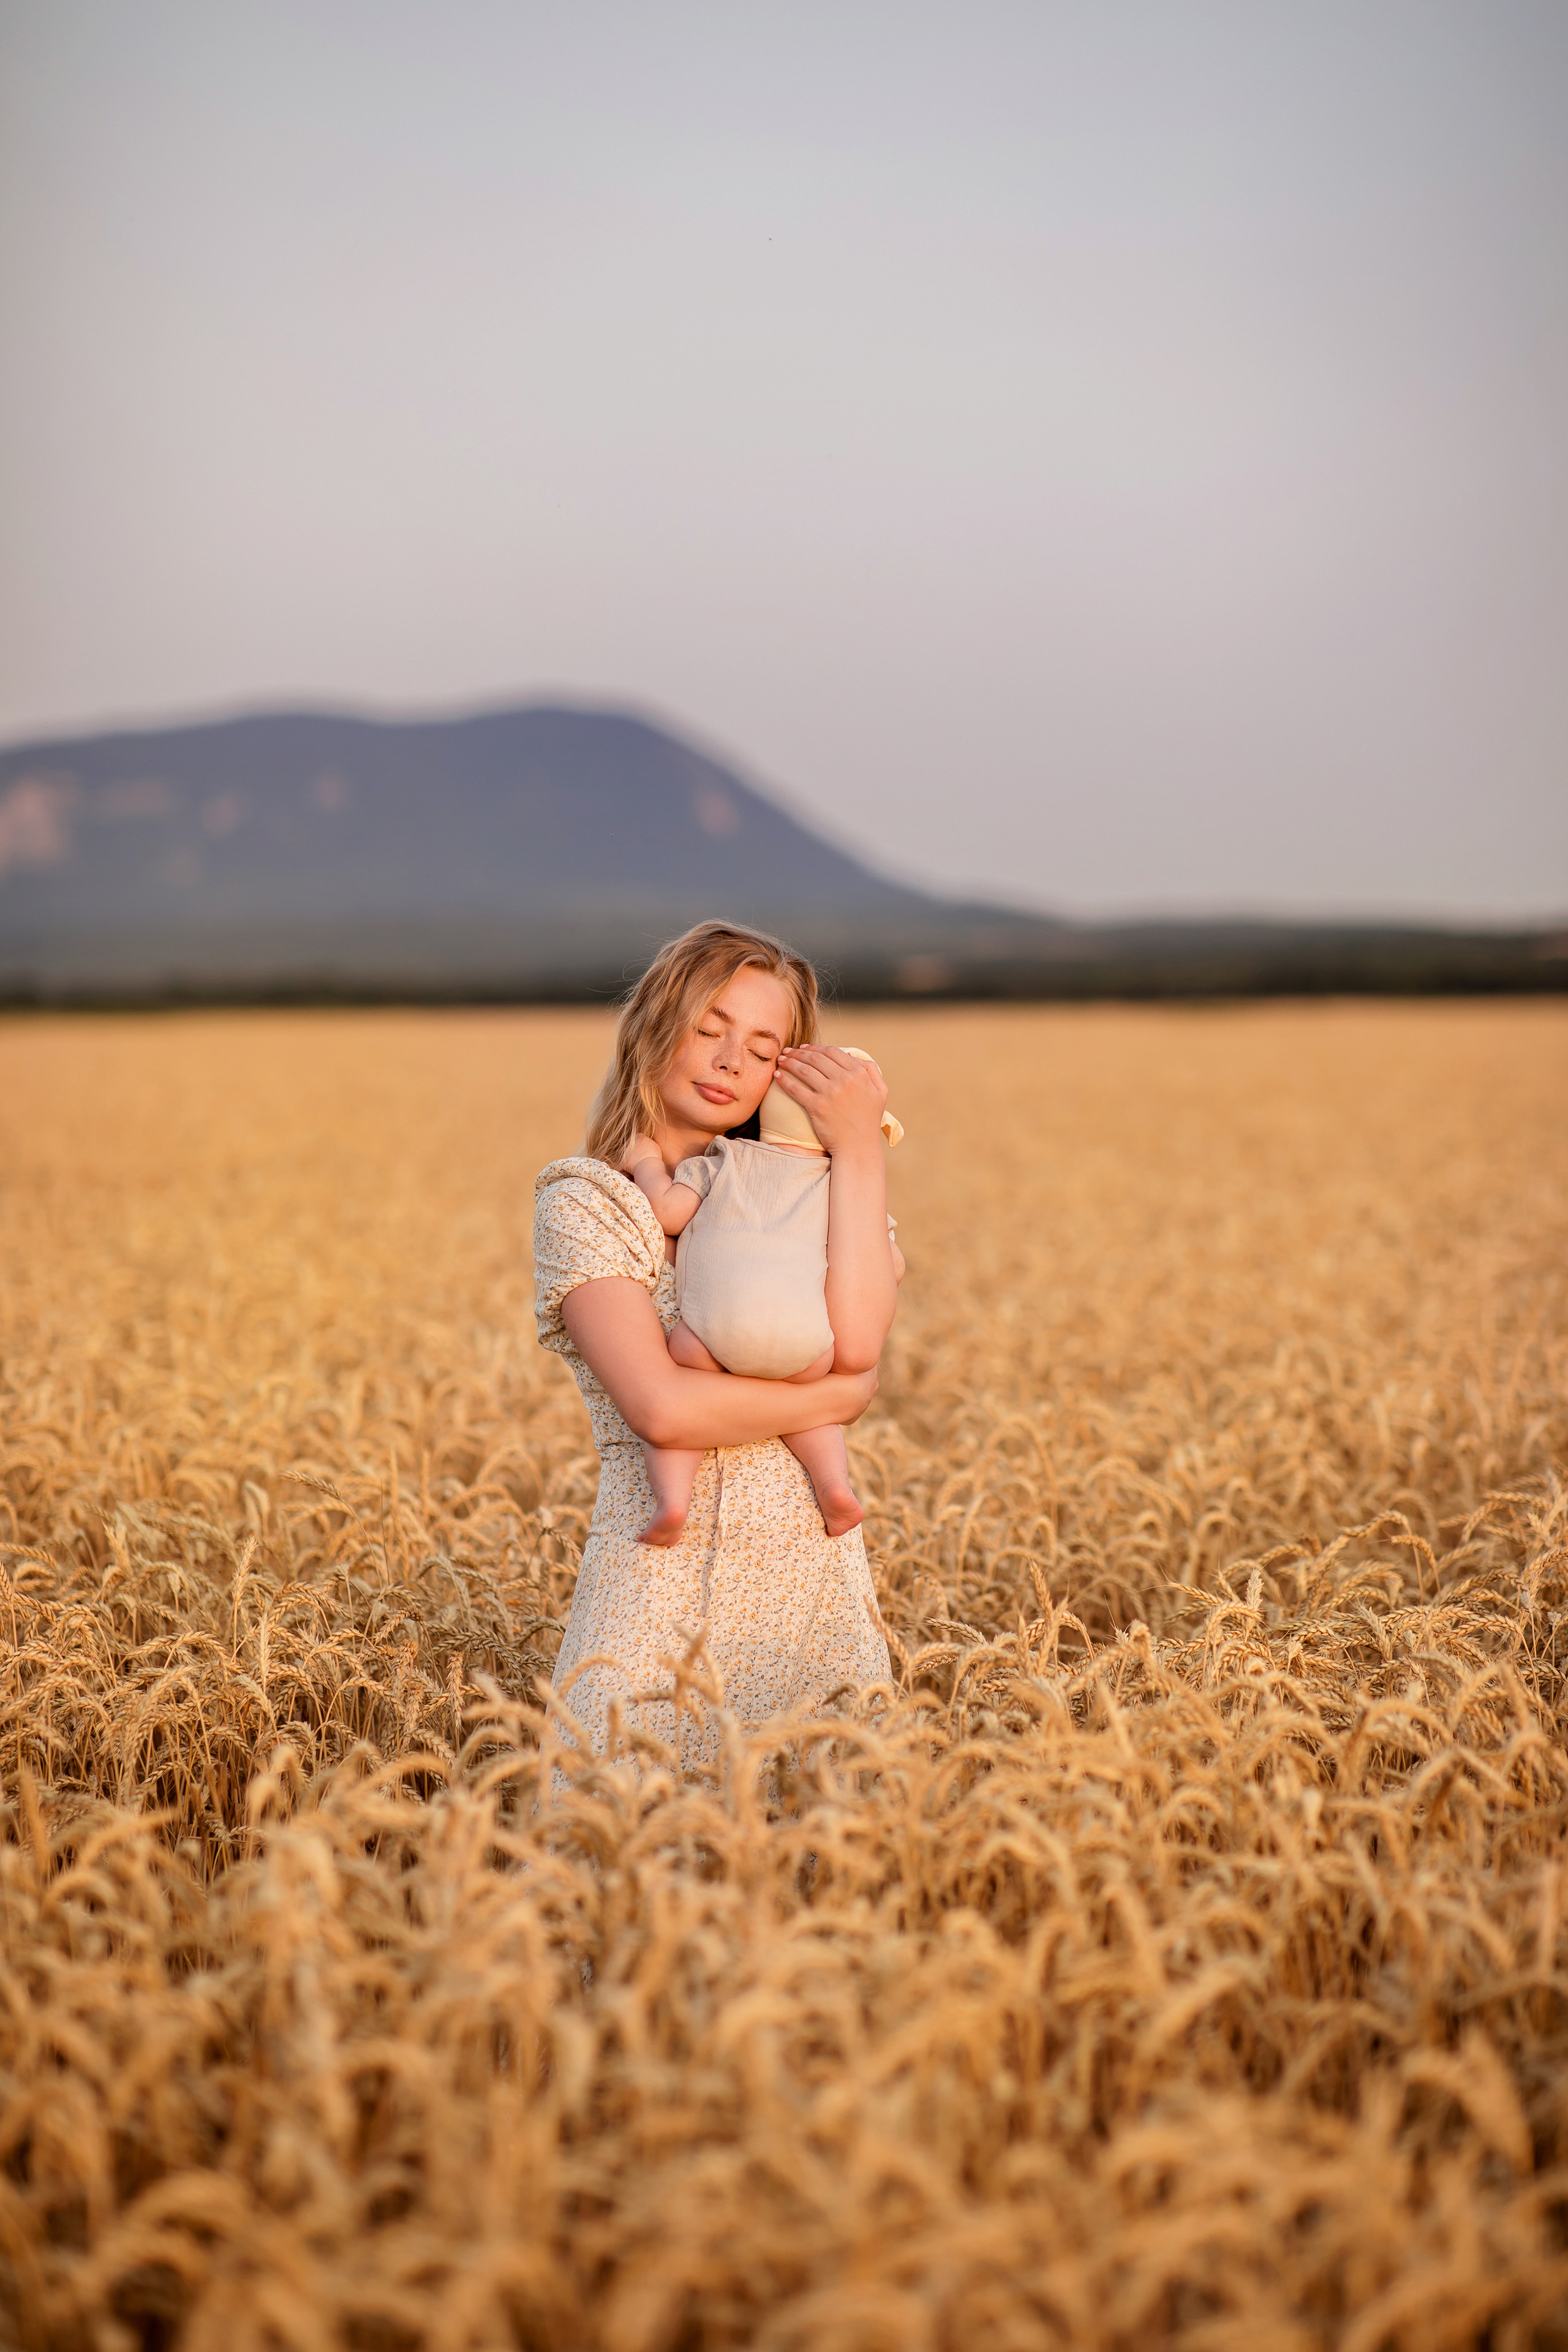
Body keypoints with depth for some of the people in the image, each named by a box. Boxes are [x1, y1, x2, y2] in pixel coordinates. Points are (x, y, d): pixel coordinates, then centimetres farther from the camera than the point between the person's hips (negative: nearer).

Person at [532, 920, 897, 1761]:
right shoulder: (585, 1199, -3)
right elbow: (662, 1407, -18)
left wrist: (860, 1155, -10)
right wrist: (839, 1394, -7)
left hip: (816, 1593, 4)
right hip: (659, 1594, -4)